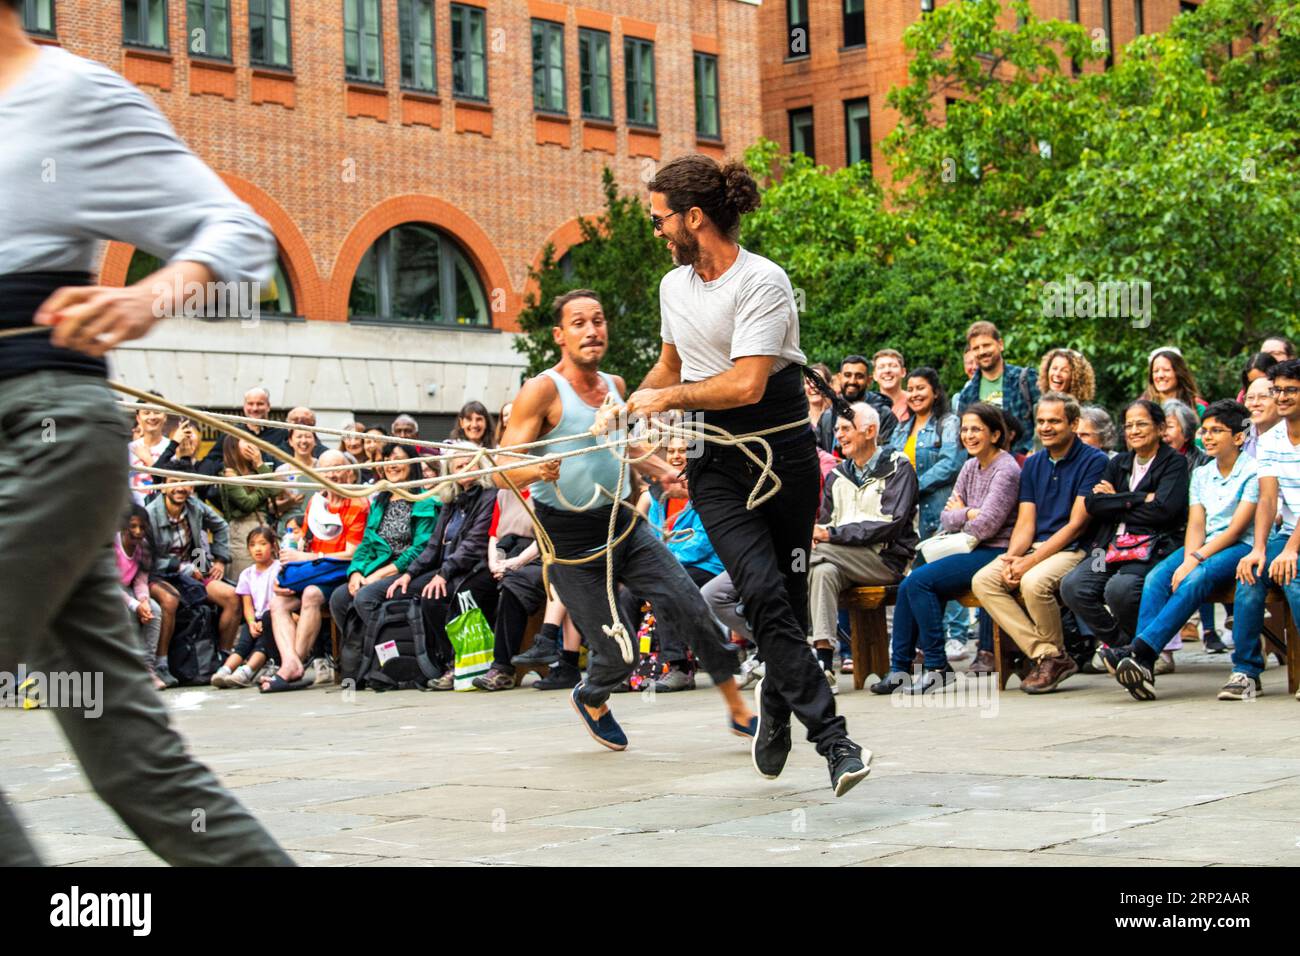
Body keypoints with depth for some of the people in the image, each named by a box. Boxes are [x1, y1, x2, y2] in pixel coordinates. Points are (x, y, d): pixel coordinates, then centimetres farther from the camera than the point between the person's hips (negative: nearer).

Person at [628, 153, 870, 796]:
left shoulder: (763, 282, -14)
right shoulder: (673, 285, 10)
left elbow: (746, 384, -22)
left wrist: (668, 399, -12)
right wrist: (629, 404, 13)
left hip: (785, 455, -3)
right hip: (717, 465, 4)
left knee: (788, 595, 5)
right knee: (764, 591, -16)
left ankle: (775, 711, 32)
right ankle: (833, 740, -17)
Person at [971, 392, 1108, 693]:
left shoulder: (1093, 461, -5)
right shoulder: (1032, 464, 16)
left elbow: (1076, 525, -11)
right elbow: (1026, 524, 11)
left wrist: (1030, 561, -18)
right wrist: (1012, 558, -11)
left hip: (1073, 549, -7)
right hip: (1035, 548, 7)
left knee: (1034, 582, -36)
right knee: (982, 580, -18)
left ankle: (1055, 655, -11)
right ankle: (1045, 654, -17)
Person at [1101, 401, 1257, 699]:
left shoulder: (1253, 472, -3)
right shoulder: (1201, 474, 18)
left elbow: (1236, 529, -12)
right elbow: (1195, 525, 7)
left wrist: (1196, 560, -21)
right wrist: (1188, 559, -14)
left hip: (1241, 547, -6)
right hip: (1205, 548, 6)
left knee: (1197, 579, -35)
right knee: (1156, 578, -23)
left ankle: (1138, 649, -46)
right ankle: (1143, 664, -38)